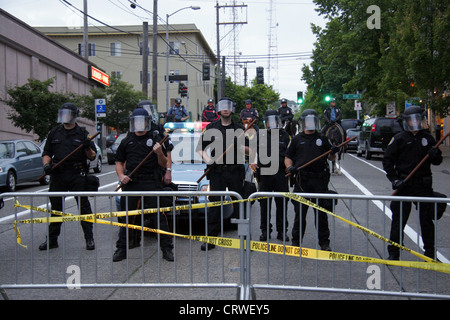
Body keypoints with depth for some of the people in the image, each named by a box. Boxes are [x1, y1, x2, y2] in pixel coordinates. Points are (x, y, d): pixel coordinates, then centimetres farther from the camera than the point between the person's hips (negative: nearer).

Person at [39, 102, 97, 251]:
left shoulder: (82, 133, 6)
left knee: (84, 206, -2)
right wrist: (46, 165, -4)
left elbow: (92, 157, 4)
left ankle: (89, 239, 4)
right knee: (55, 207, 9)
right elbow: (47, 153, 16)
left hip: (77, 175, -3)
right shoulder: (54, 133, 14)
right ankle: (52, 239, 19)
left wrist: (88, 148, -17)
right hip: (57, 175, 3)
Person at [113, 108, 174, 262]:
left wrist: (159, 153, -15)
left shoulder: (156, 138, 5)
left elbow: (164, 165, 4)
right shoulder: (127, 141, 14)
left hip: (152, 183, -3)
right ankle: (122, 249, 19)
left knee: (159, 216, -3)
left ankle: (167, 249, 5)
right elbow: (119, 162, 19)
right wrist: (121, 176, 1)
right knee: (127, 217, 8)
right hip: (131, 183, 3)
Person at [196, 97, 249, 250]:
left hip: (235, 171, 0)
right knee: (214, 205, -1)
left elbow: (249, 150, 11)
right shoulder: (211, 128, 10)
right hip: (217, 171, 0)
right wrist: (207, 158, -7)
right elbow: (200, 148, 13)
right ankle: (211, 239, 5)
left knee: (239, 204, 2)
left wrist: (240, 147, -11)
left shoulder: (239, 129, 11)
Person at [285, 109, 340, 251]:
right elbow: (288, 157, 12)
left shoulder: (322, 139, 12)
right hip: (302, 181, 0)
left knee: (322, 213, 4)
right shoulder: (297, 139, 11)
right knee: (300, 212, 5)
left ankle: (324, 242, 15)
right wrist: (290, 167, -8)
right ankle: (296, 241, 17)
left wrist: (333, 152, -7)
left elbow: (331, 158, 14)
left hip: (320, 180, 0)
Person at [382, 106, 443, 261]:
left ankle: (430, 252, 24)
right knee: (399, 218, 2)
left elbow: (437, 162, 14)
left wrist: (436, 155, -9)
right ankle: (393, 252, 12)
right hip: (404, 184, -3)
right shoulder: (399, 138, -1)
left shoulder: (428, 138, 8)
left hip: (424, 185, 3)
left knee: (427, 218, 10)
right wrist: (394, 179, -12)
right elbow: (387, 160, -2)